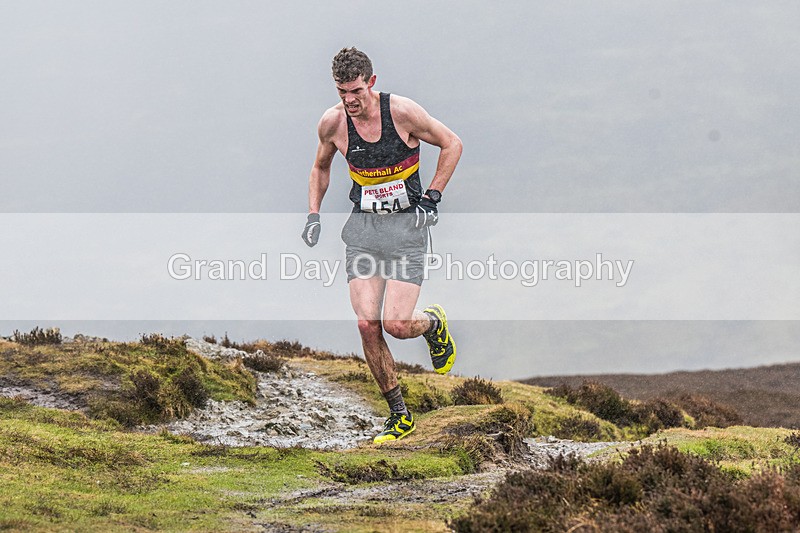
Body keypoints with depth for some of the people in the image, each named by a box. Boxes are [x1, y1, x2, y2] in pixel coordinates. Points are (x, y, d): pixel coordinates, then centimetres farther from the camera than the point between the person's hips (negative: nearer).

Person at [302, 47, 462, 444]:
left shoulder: (402, 112, -14)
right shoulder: (332, 123, -3)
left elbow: (451, 144, 0)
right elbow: (320, 167, 18)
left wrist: (432, 198, -5)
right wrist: (314, 214, 6)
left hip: (407, 225, -3)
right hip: (363, 226, 3)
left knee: (396, 325, -14)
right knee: (367, 324, -8)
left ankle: (433, 323, 24)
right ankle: (399, 417, 6)